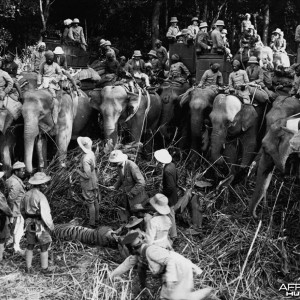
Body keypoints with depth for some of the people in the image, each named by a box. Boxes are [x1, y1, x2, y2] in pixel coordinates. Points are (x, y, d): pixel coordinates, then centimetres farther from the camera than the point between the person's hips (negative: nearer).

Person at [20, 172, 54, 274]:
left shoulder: (27, 194, 0)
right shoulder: (41, 197, -23)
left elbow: (22, 209, 13)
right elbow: (45, 215, -24)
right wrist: (51, 226, -9)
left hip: (29, 224, 6)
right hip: (40, 225, -6)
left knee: (30, 246, 18)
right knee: (44, 247, 10)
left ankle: (28, 268, 24)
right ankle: (45, 268, 21)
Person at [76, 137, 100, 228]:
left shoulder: (86, 159, -32)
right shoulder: (91, 153, -4)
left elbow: (87, 176, -30)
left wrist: (78, 171, -16)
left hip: (88, 184, -8)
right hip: (94, 181, 8)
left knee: (90, 204, 5)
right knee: (95, 201, 20)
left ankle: (92, 223, 18)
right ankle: (96, 219, 36)